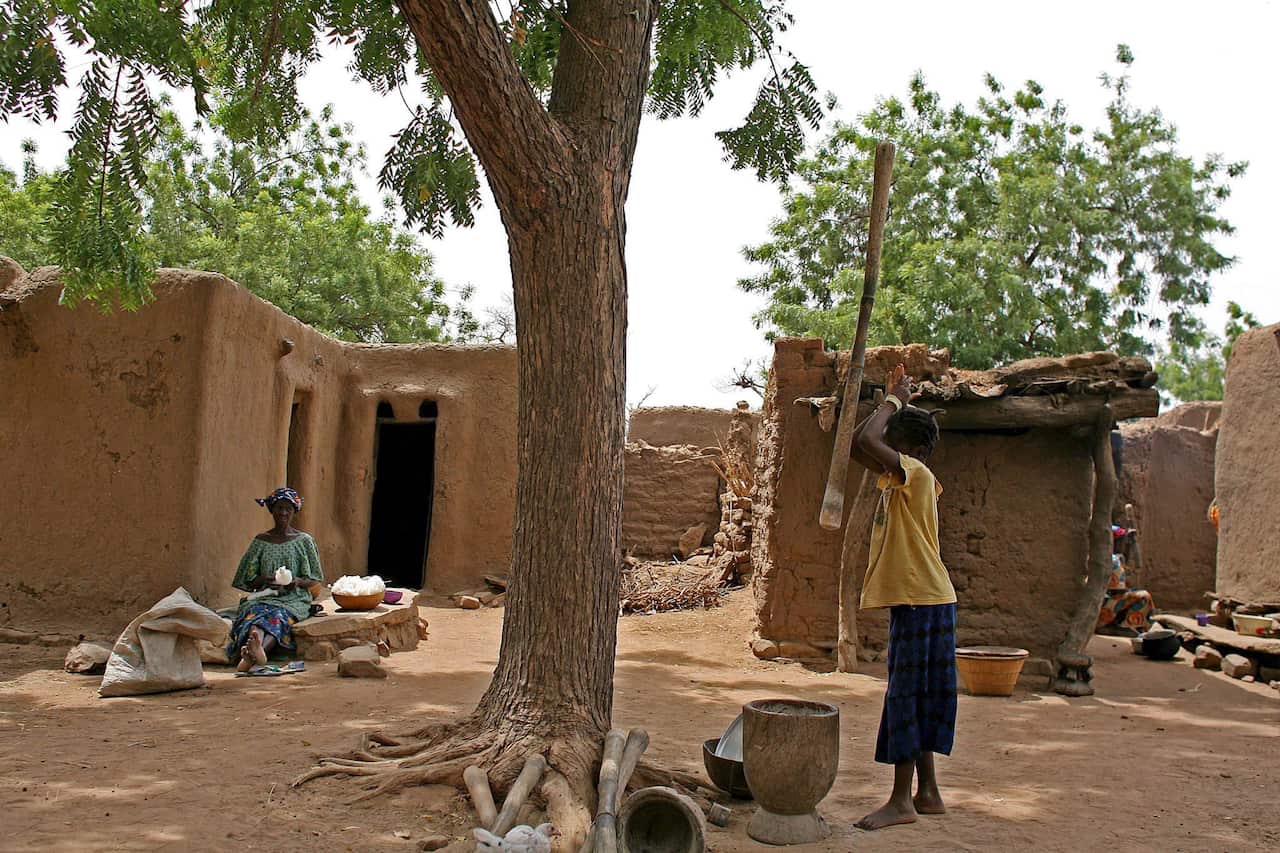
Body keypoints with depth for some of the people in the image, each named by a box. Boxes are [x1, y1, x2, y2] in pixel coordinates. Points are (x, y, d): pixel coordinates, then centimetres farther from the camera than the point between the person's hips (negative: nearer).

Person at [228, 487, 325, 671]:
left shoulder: (304, 541, 11)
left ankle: (253, 653, -66)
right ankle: (255, 650, -67)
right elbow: (247, 581, 14)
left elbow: (316, 580, 10)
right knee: (254, 611, -34)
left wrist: (298, 581, -12)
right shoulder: (260, 542, 16)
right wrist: (263, 579, -8)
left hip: (294, 598, -2)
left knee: (279, 615, -36)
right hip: (263, 596, 2)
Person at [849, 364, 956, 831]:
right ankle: (927, 792, 21)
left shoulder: (915, 473, -13)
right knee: (917, 697, 13)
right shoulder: (898, 478, 14)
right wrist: (894, 400, 19)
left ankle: (901, 799, 2)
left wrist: (893, 401, -12)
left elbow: (865, 441, -26)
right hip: (920, 599, 10)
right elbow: (860, 445, 23)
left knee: (907, 696, -5)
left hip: (921, 600, -10)